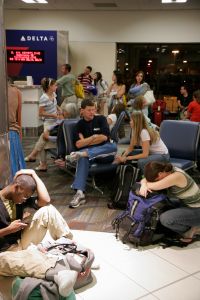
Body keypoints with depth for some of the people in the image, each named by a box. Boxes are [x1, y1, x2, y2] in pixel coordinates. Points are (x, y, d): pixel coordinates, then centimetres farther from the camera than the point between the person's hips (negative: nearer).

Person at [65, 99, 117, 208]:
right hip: (87, 151, 0)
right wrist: (94, 137, -6)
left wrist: (85, 141, -2)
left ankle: (81, 154, -44)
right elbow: (78, 144, -3)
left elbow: (104, 137, -7)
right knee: (83, 158, -36)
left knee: (113, 146, -33)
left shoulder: (101, 119, 7)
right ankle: (79, 193, -48)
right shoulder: (80, 125, 9)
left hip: (103, 150, 0)